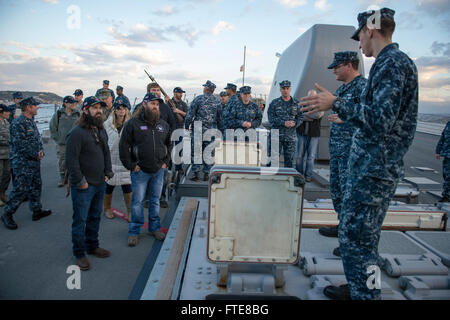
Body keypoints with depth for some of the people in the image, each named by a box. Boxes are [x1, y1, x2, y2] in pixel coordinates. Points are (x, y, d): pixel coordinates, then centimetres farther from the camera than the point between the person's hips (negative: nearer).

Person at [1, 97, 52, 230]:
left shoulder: (32, 121, 14)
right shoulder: (18, 123, -16)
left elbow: (38, 138, 19)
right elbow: (21, 144, -21)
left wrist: (41, 151, 1)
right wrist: (36, 154, -15)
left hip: (34, 161, 9)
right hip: (23, 163, -9)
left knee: (36, 187, 15)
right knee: (21, 189, -6)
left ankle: (37, 211, 26)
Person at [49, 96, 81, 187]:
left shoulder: (77, 114, 5)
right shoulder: (58, 114, 0)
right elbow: (52, 127, 7)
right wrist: (57, 138, 2)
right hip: (61, 144, -1)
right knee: (62, 162, 5)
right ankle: (62, 178, 20)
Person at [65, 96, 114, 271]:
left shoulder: (101, 131, 11)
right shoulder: (77, 132, -17)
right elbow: (71, 160, -19)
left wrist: (108, 173, 11)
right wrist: (80, 182, -17)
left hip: (100, 184, 8)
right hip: (83, 187, -8)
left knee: (95, 217, 19)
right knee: (80, 220, 4)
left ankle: (92, 246, 36)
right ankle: (79, 254, 18)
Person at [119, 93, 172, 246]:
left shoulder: (163, 124, 9)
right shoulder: (133, 123, -6)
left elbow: (169, 144, 20)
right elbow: (123, 146, -6)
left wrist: (166, 162, 9)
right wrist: (131, 165, -9)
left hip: (158, 170, 4)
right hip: (140, 171, -4)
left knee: (155, 201, 15)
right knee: (138, 202, 4)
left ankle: (155, 228, 29)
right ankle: (134, 231, 18)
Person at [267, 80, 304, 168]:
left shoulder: (296, 103, 9)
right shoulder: (274, 103, 4)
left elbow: (300, 117, 9)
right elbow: (271, 118, -4)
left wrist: (294, 123, -13)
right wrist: (284, 123, -16)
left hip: (291, 136, 2)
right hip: (277, 135, -1)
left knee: (290, 159, 6)